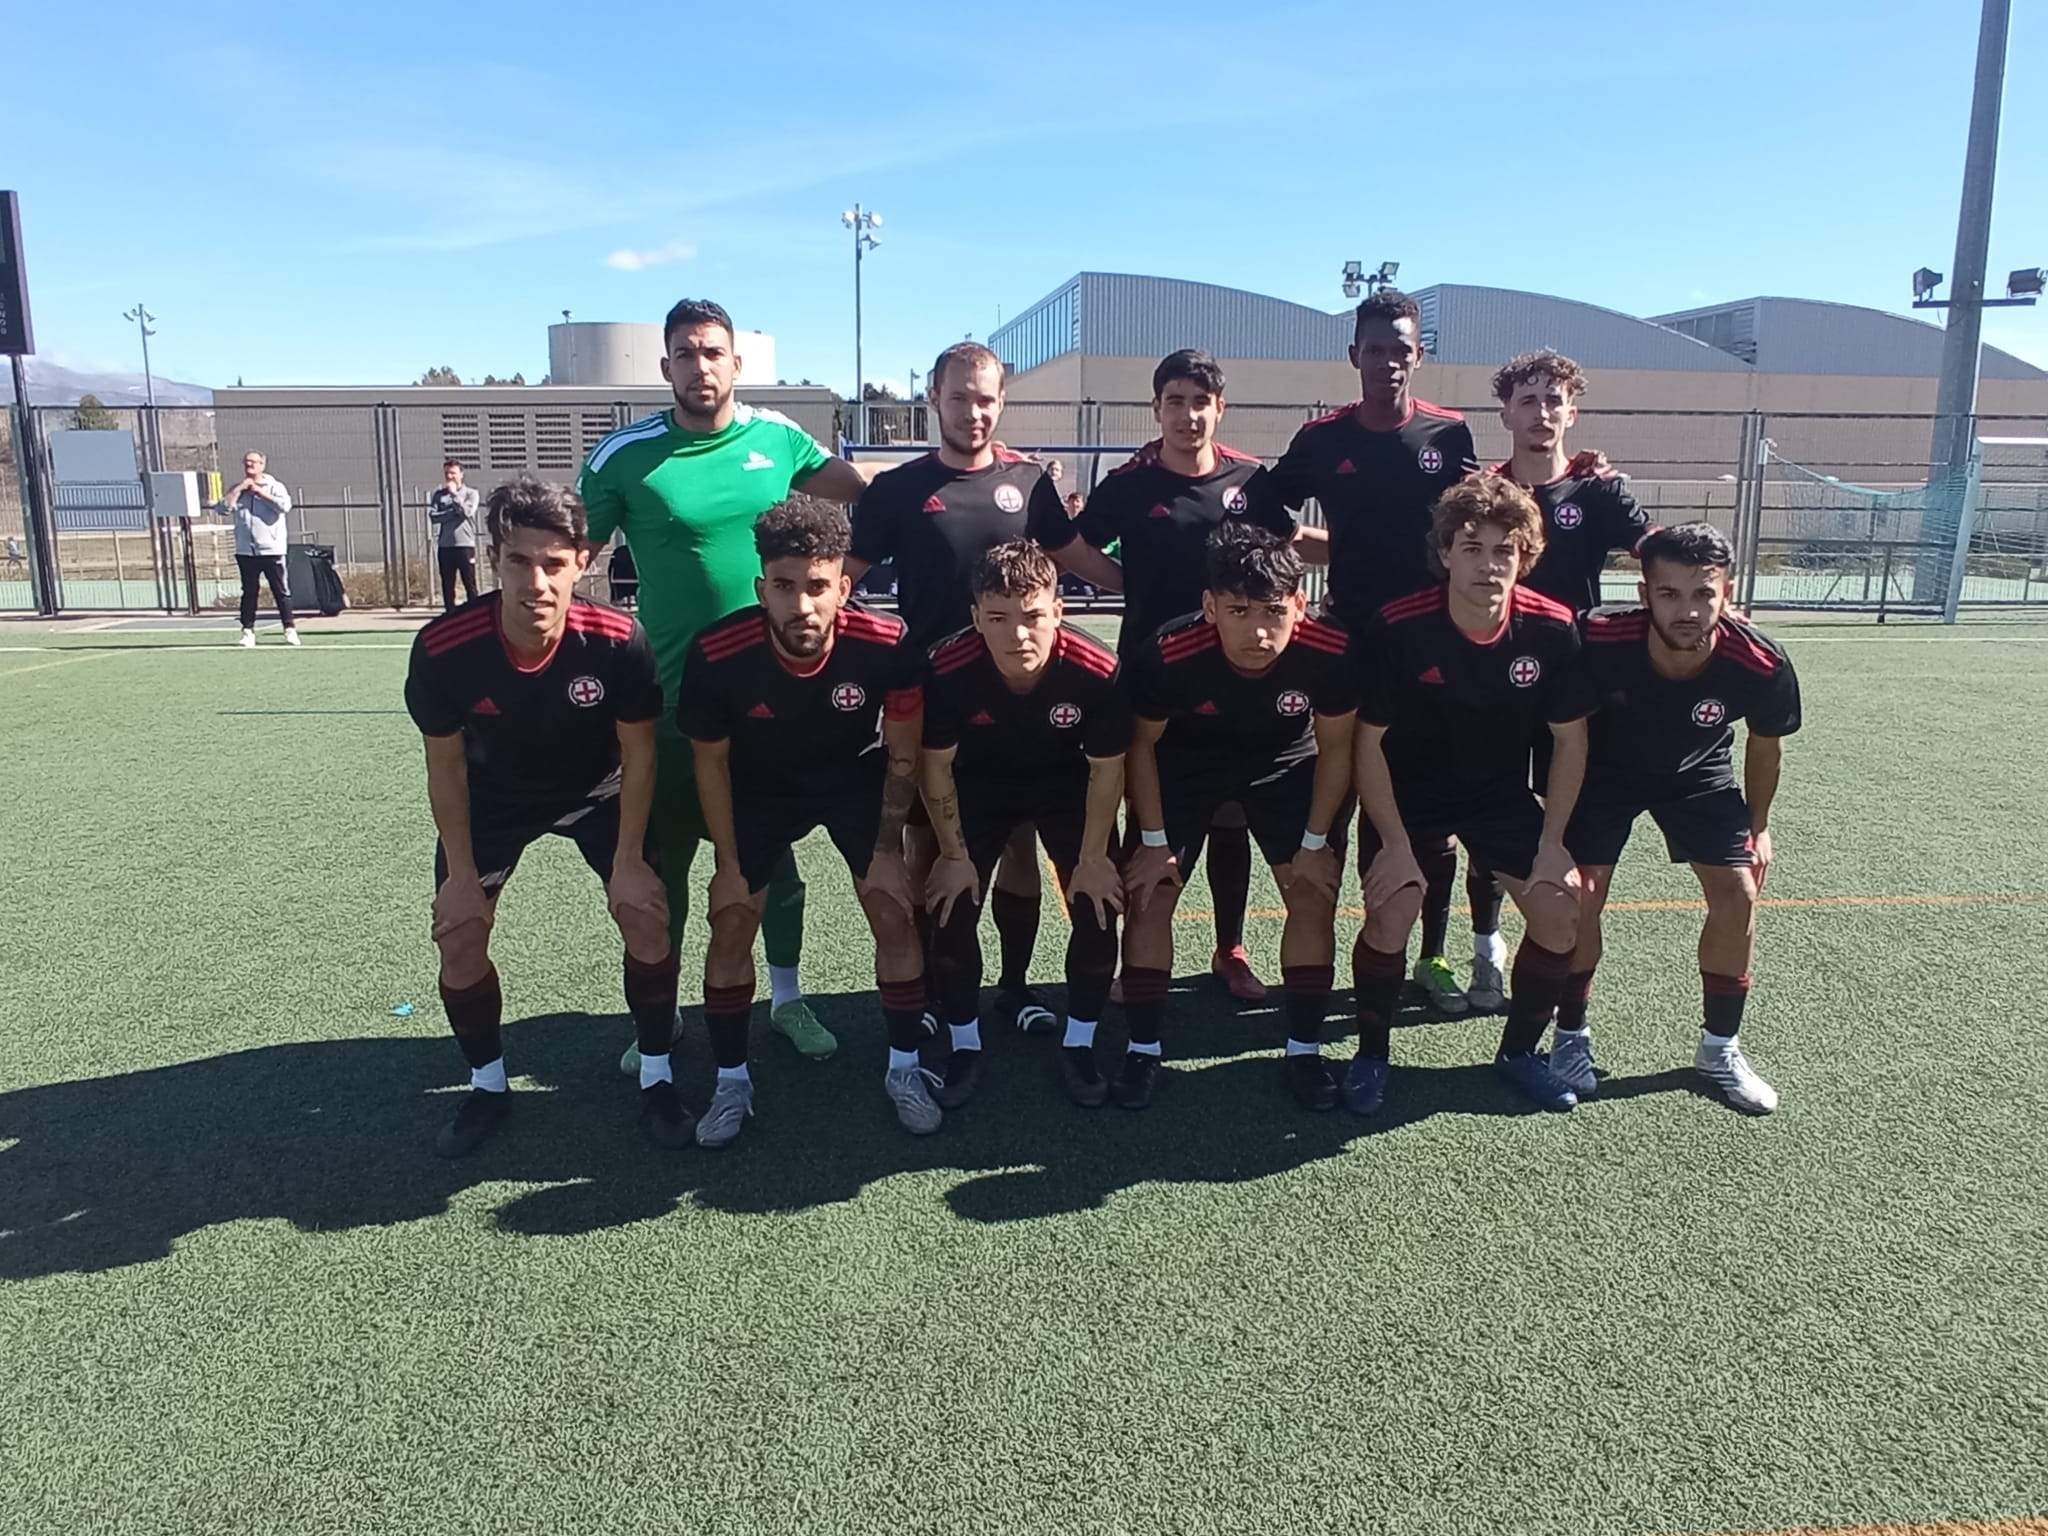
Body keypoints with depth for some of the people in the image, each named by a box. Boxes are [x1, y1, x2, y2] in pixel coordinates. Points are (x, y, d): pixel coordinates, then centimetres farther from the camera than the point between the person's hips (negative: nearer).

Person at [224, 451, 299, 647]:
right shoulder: (237, 489, 12)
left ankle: (290, 629, 7)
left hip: (271, 550, -3)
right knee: (249, 592, 5)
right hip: (245, 551, 3)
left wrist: (260, 492, -12)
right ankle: (248, 632, 8)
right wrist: (239, 488, -6)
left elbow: (284, 505, -17)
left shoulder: (274, 486, 2)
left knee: (281, 591, 1)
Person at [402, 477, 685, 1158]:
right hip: (492, 799, 1)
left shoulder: (617, 641, -33)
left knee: (648, 916, -12)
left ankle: (656, 1077, 9)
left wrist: (628, 861, -15)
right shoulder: (442, 649, -31)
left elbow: (638, 752, -17)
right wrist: (461, 873, -10)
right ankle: (488, 1083, 22)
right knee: (458, 936, -2)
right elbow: (445, 765, -14)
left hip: (598, 791, -1)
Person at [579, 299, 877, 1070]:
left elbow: (868, 499, 11)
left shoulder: (777, 436, 0)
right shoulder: (625, 454, -8)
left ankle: (787, 997, 32)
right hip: (672, 698, -1)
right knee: (662, 862, 10)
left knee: (774, 855, 14)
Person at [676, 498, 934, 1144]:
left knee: (895, 916, -6)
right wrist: (729, 865, -7)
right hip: (761, 788, 1)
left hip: (857, 782, 0)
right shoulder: (716, 655, -31)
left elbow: (902, 757, -14)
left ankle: (905, 1070, 14)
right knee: (730, 924, -2)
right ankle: (732, 1083, 17)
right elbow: (711, 760, -12)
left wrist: (887, 852, -10)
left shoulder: (887, 643, -31)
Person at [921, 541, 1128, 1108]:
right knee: (953, 911, -7)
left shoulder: (1097, 671, -34)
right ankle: (964, 1048, 15)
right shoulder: (948, 669, -33)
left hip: (1067, 784, 0)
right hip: (980, 784, 0)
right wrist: (955, 855, -9)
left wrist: (1093, 858, -10)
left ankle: (1079, 1045, 16)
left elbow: (1106, 771, -16)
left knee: (1098, 910, -7)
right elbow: (936, 766, -15)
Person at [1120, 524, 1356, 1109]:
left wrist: (1315, 843, -9)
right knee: (1148, 895, -5)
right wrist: (1154, 841, -11)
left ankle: (1304, 1050, 12)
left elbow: (1335, 748, -13)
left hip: (1285, 764, 1)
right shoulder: (1166, 656, -36)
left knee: (1315, 896, -4)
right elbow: (1142, 744, -16)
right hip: (1185, 763, -1)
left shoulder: (1330, 653, -33)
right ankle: (1143, 1050, 10)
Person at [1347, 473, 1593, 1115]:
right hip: (1406, 793, -3)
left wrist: (1552, 842, -7)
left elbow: (1570, 739, -5)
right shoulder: (1397, 629, -25)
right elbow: (1370, 742, -16)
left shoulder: (1552, 629, -17)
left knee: (1561, 914, -8)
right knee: (1390, 917, -20)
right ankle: (1371, 1055, 5)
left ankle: (1520, 1050, 17)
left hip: (1502, 792, 3)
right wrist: (1395, 843, -18)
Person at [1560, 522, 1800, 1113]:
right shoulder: (1599, 641, -37)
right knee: (1580, 895, -12)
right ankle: (1571, 1036, 11)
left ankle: (1720, 1048, 14)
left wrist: (1757, 827, 6)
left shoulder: (1761, 666, -31)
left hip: (1699, 775, 2)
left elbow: (1765, 744, -6)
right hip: (1605, 768, -2)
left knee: (1737, 894, -6)